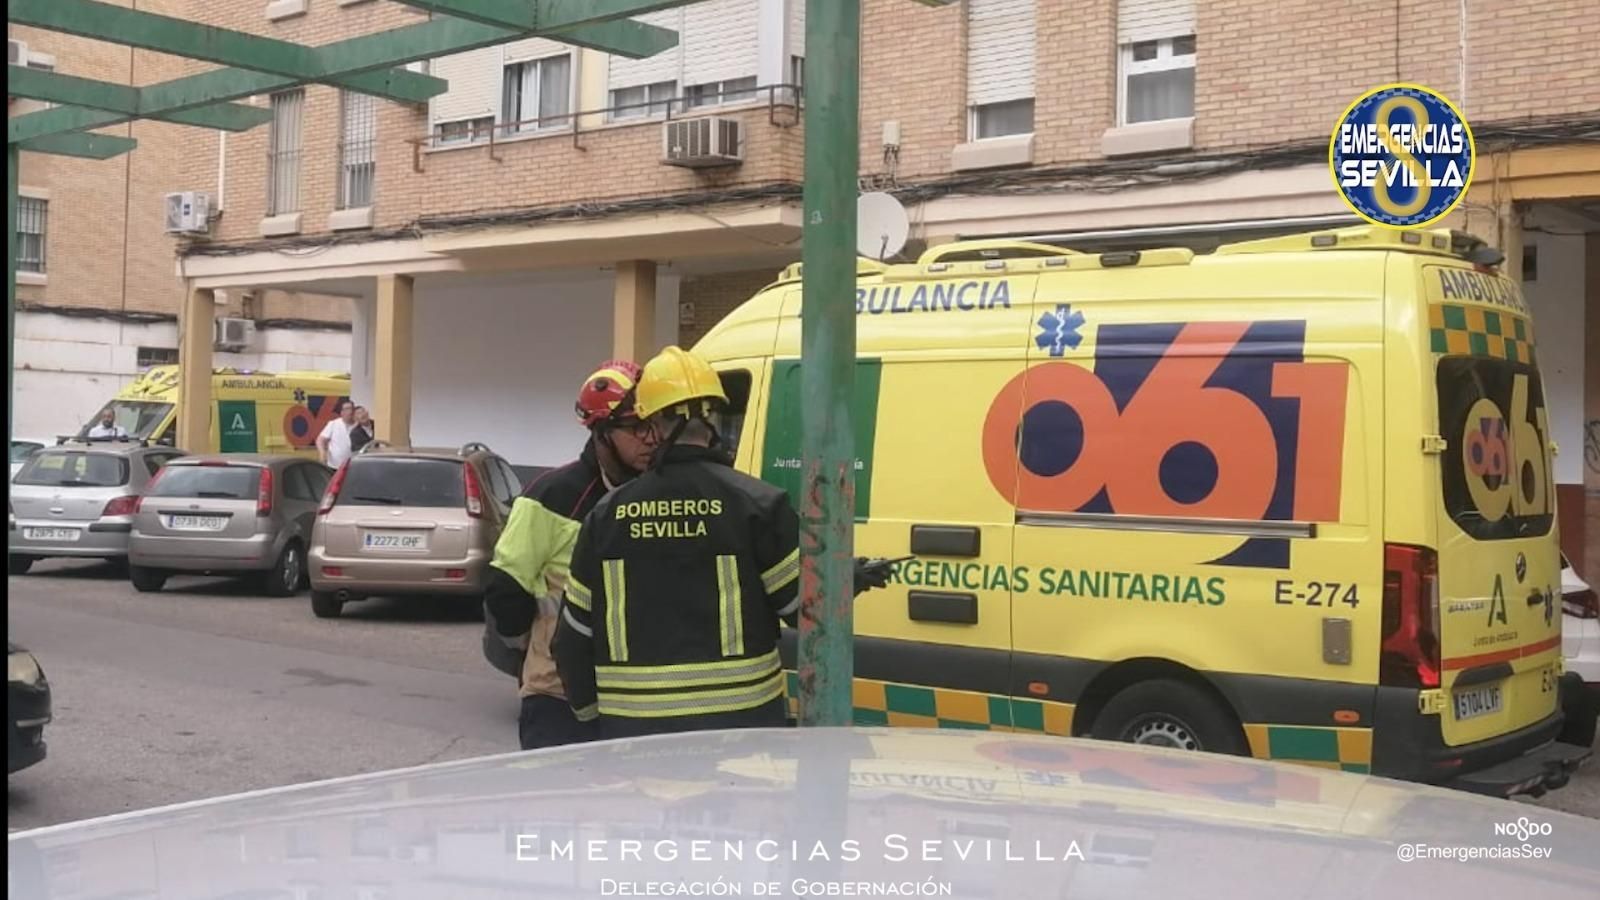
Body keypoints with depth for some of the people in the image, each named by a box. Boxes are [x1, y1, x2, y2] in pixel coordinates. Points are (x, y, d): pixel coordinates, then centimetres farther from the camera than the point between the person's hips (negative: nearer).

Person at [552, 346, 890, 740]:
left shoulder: (607, 514, 3)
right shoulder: (756, 503, -7)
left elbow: (574, 635, 8)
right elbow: (807, 606, -4)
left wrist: (589, 709, 23)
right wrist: (851, 579, 17)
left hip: (633, 724, 3)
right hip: (739, 722, -2)